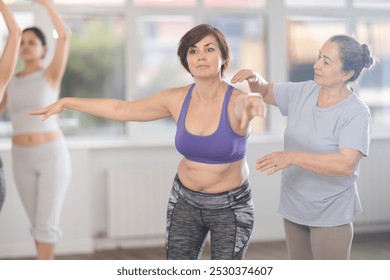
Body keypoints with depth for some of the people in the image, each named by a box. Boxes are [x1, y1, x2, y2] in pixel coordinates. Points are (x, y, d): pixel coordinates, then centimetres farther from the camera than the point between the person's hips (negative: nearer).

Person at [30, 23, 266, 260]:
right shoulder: (178, 99, -9)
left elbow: (248, 102, -47)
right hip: (186, 202, 3)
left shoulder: (236, 101, -21)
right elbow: (120, 109, 0)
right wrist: (66, 102, 0)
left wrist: (253, 103, -72)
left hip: (230, 207, -3)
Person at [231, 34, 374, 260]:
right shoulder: (302, 93, -1)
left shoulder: (356, 113, -20)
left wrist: (293, 157, -31)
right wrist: (255, 79, -10)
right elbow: (266, 92, 14)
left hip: (330, 213, -6)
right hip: (294, 207, 7)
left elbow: (346, 164, -30)